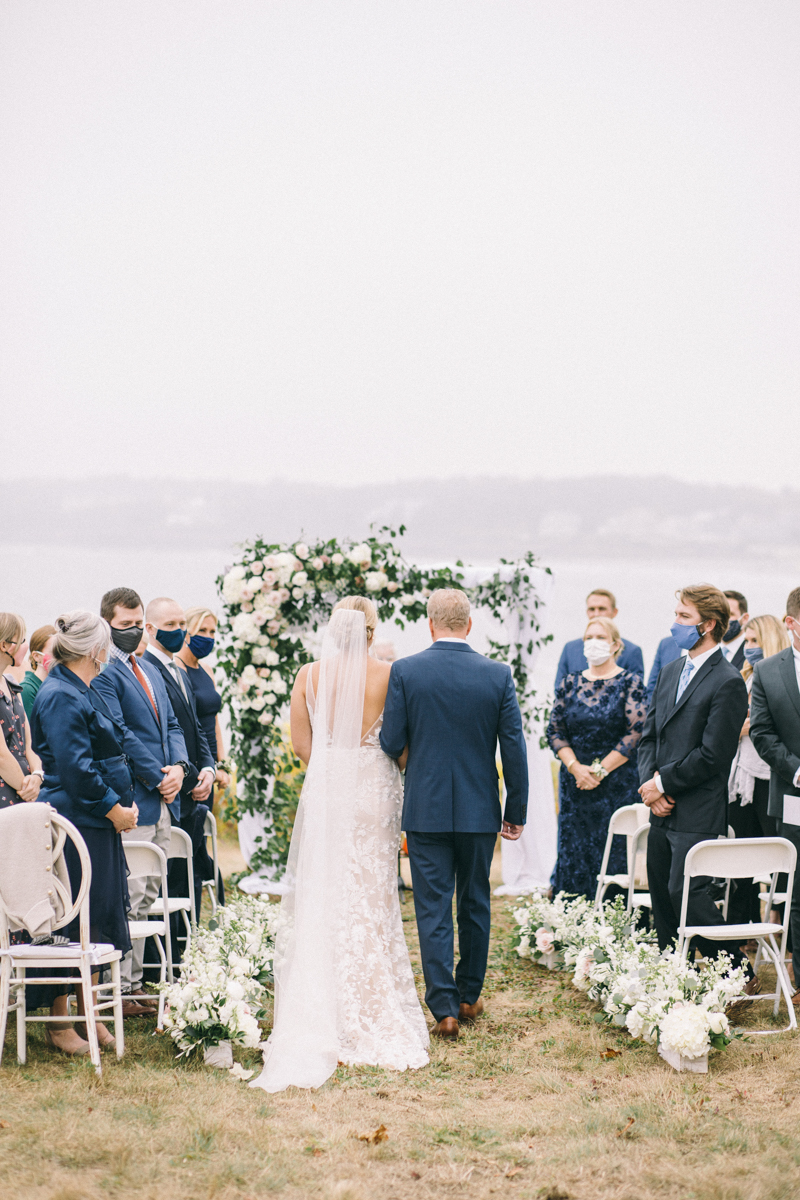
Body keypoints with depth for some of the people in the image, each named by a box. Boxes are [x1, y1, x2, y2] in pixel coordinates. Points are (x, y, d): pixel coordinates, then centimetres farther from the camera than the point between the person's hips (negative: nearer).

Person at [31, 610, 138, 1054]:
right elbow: (75, 767, -20)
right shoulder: (60, 696, -14)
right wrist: (114, 808, -13)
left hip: (100, 822, 10)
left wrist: (123, 803, 10)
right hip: (75, 823, -10)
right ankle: (58, 1023, 5)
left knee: (97, 921, 13)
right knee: (71, 925, -4)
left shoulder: (81, 692, 17)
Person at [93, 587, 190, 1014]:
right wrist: (157, 778, -13)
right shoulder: (103, 671, -9)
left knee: (145, 898, 12)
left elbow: (171, 724, 19)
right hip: (131, 802, -9)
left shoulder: (149, 671, 20)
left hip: (162, 802, 9)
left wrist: (179, 766, 0)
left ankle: (135, 983, 18)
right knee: (127, 898, -7)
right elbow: (120, 734, -16)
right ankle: (118, 988, -1)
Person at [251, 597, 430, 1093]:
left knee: (320, 901, 8)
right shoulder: (388, 674, -7)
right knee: (371, 901, 5)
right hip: (375, 791, -1)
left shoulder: (310, 675, -1)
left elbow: (301, 743, 3)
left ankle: (321, 1018, 9)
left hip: (324, 791, 2)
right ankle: (373, 1018, 9)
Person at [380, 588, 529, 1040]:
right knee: (475, 904, 16)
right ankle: (469, 998, 26)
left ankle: (445, 1009, -1)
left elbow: (391, 743, -7)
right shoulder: (498, 675, -4)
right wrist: (516, 812, 5)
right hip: (480, 810, 2)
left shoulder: (404, 671, -8)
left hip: (426, 809, -1)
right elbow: (514, 748, -3)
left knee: (433, 909, 3)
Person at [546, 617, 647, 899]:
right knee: (573, 856, 2)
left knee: (615, 855, -4)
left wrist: (599, 770, -12)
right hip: (575, 785, 3)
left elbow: (636, 732, -9)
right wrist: (575, 767, -10)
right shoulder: (569, 684, 10)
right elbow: (555, 731, 6)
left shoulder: (630, 683, -1)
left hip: (618, 785, -3)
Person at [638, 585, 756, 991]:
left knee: (686, 892, -13)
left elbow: (712, 756, -16)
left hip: (698, 814, -8)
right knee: (661, 897, 10)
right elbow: (649, 735, 16)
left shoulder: (728, 683, -12)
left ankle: (740, 974, 0)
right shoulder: (671, 671, 14)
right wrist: (649, 783, 0)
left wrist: (663, 783, -10)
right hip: (662, 809, 8)